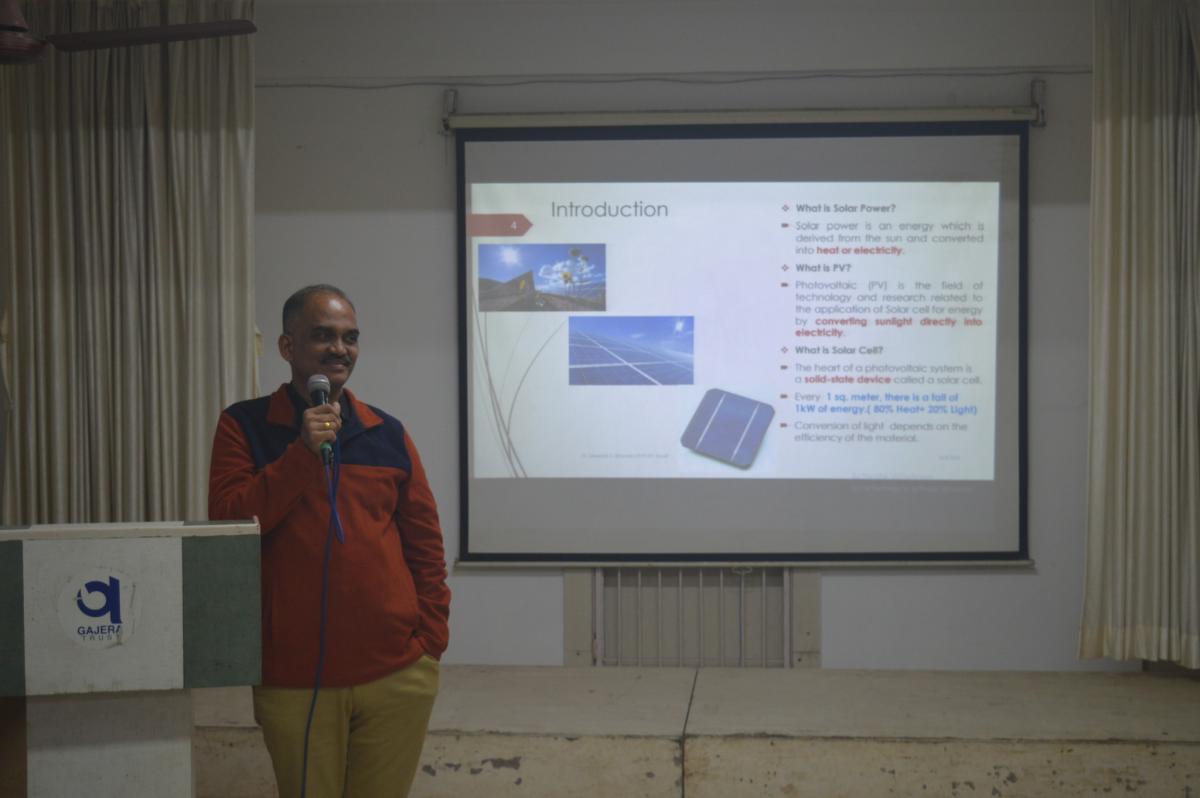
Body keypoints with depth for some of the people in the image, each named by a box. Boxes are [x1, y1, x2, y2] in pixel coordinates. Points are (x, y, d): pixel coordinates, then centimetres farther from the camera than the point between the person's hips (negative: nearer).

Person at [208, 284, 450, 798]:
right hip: (293, 679, -2)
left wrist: (431, 639, 5)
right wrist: (303, 451, -16)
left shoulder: (387, 434, 9)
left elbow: (425, 543, 11)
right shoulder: (244, 426, 3)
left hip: (397, 676, 2)